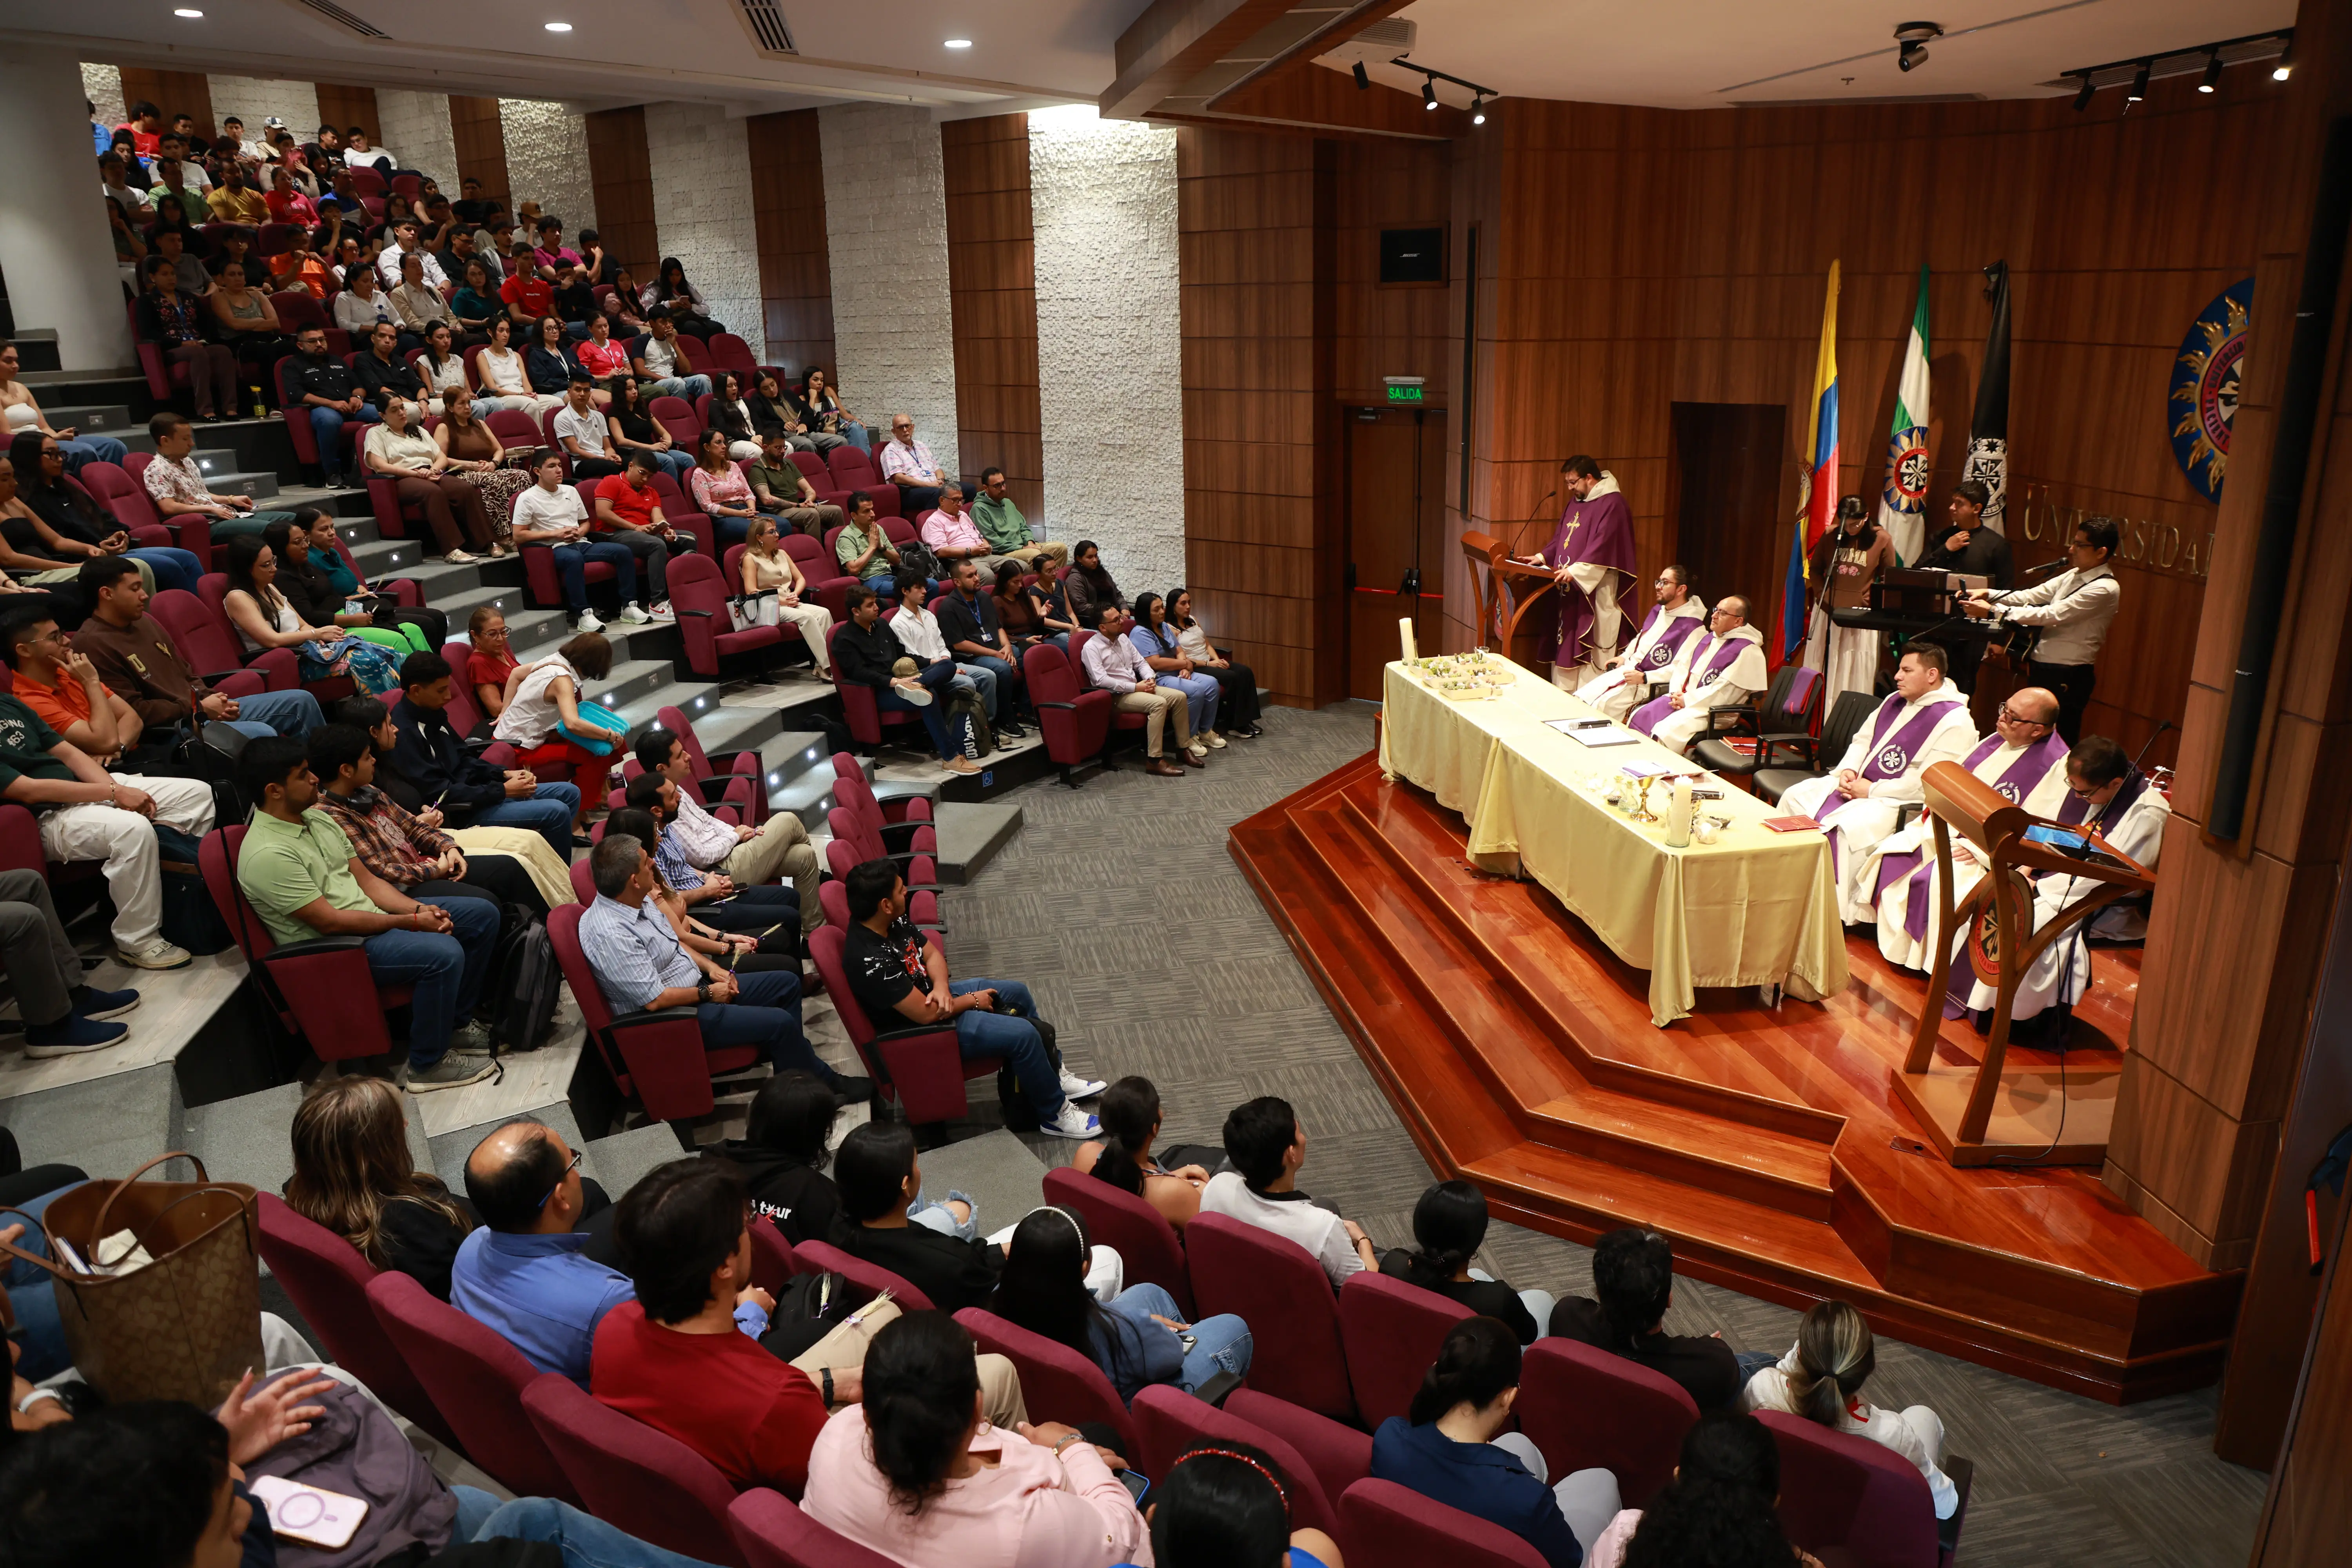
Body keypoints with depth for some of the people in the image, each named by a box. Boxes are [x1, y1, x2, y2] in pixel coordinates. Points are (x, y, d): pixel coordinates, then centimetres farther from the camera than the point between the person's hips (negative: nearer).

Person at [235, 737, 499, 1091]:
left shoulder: (316, 817, 8)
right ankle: (428, 1065, -12)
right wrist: (412, 923, -18)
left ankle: (456, 1023, 16)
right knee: (443, 954, -31)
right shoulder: (267, 855, -21)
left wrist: (419, 909, -6)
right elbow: (330, 922, -22)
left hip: (371, 914, 10)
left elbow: (366, 880, 10)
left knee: (483, 915, 3)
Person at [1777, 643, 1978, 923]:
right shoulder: (1895, 701, 12)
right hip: (1858, 784, 9)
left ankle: (1838, 913, -22)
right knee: (1796, 797, -2)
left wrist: (1872, 790, -19)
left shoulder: (1954, 722, -15)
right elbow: (1863, 739, 20)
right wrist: (1847, 770, -1)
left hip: (1900, 803, -9)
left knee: (1847, 828, -33)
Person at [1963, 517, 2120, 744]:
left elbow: (2051, 615, -24)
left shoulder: (2105, 589, -18)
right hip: (2044, 667, 9)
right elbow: (2032, 596, 6)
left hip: (2067, 676, -9)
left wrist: (1994, 611, -26)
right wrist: (1989, 595, -9)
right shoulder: (2075, 575, 10)